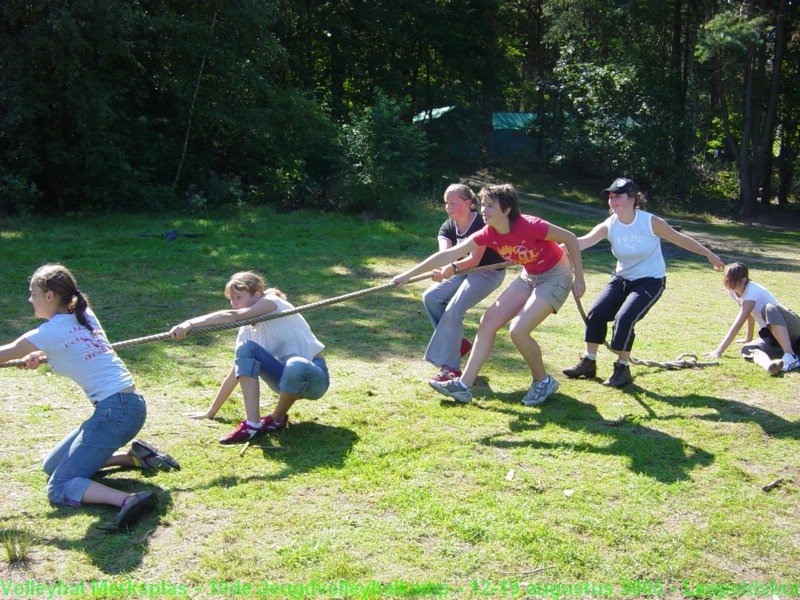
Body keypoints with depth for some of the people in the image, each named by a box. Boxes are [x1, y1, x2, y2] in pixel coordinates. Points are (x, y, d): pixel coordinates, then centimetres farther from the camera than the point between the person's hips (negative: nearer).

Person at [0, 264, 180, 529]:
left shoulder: (52, 332, -11)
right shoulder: (85, 317, 11)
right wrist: (41, 356, 17)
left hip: (116, 411, -8)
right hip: (127, 405, 8)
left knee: (59, 488, -12)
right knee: (52, 465, 20)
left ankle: (128, 500, -34)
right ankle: (136, 456, 14)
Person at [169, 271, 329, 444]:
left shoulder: (273, 302, -13)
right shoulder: (247, 329, 7)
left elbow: (234, 315, -31)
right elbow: (236, 372, 12)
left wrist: (190, 323, -40)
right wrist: (211, 412, 13)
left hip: (314, 375, -6)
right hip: (288, 377, 6)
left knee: (296, 366, -41)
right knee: (245, 348, -15)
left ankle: (277, 419, -11)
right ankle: (252, 423, -22)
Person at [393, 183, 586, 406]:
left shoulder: (530, 226, -29)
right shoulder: (489, 234, -11)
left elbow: (570, 237, -16)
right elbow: (449, 255, -12)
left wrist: (579, 278, -12)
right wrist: (409, 274, -14)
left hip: (555, 276, -7)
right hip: (529, 277, 7)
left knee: (518, 330, -20)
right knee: (488, 321, -2)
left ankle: (543, 382, 5)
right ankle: (464, 385, 3)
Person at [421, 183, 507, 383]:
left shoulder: (481, 224, -25)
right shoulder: (448, 227, -6)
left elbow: (474, 259, -33)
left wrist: (452, 267, -52)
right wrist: (439, 269, -47)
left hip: (489, 271, -8)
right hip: (464, 269, 8)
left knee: (453, 310, -22)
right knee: (431, 297, -6)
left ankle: (450, 367, -15)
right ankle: (457, 342, 9)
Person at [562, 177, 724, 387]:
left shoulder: (651, 222, -16)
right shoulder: (609, 226, -11)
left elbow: (679, 239, -2)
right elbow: (583, 241, -28)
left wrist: (709, 254, 6)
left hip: (651, 281, -4)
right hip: (622, 279, 4)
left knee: (624, 318, -23)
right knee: (596, 313, -11)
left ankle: (623, 369, -6)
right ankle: (588, 363, 7)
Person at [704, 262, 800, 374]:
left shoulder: (752, 291, -23)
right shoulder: (733, 291, 1)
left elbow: (737, 325, -28)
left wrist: (719, 351, -30)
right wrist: (748, 338, 28)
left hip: (789, 326, -7)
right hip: (771, 335, 7)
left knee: (769, 309, -40)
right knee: (748, 349, -27)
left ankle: (790, 356, -50)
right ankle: (768, 364, -61)